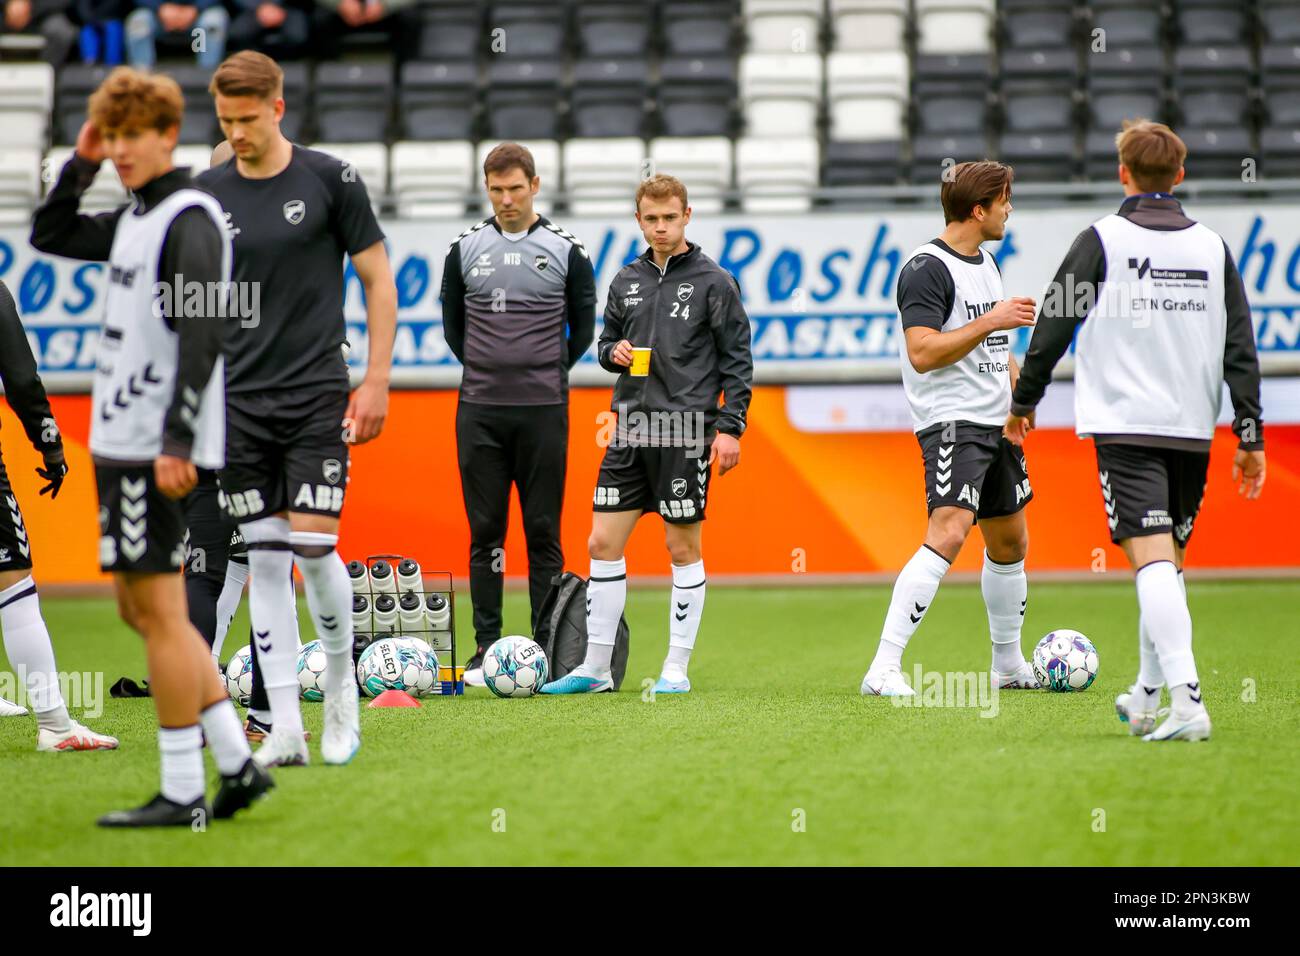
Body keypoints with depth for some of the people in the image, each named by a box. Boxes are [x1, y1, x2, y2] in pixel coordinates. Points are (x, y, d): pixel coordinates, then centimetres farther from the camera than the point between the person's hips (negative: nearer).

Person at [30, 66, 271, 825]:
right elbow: (49, 237, 29)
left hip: (159, 450, -10)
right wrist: (80, 164, 15)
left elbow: (202, 335, -19)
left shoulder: (190, 218, -12)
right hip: (121, 441, 10)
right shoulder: (135, 218, 16)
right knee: (141, 608, 12)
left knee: (159, 607, -7)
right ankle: (238, 762, 14)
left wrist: (177, 442, -24)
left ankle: (183, 793, -2)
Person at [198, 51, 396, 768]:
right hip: (239, 402, 3)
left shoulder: (331, 180, -3)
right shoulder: (206, 194, 5)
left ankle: (341, 688, 16)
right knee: (264, 561, 0)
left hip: (317, 395, -3)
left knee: (313, 548, -9)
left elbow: (378, 282, 2)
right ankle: (285, 729, 3)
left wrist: (376, 382, -4)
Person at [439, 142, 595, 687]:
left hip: (543, 411, -2)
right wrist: (486, 368, 11)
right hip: (479, 411, 2)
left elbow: (583, 327, 10)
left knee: (542, 531, 0)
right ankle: (486, 647, 6)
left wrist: (548, 372, 7)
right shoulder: (465, 249, 7)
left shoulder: (565, 250, 2)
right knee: (485, 532, 2)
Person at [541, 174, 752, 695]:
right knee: (603, 543, 3)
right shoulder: (626, 281, 12)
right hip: (630, 426, 5)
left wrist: (730, 426, -8)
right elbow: (606, 340, 23)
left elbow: (737, 359, -2)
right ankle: (595, 667, 9)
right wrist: (614, 351, -1)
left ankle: (677, 668, 8)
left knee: (683, 548, 1)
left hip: (684, 431, -5)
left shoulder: (714, 282, -2)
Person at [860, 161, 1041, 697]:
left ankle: (1009, 664, 32)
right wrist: (991, 321, -21)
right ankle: (883, 669, -24)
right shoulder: (927, 269, -14)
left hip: (995, 422, 10)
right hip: (951, 421, -10)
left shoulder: (985, 263, 16)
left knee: (1010, 541, 16)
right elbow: (922, 353, -22)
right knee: (948, 533, -23)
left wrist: (1018, 388, 13)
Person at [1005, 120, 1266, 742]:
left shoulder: (1102, 241, -3)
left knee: (1152, 559, -13)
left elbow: (1053, 327, -1)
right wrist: (1250, 438, 10)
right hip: (1193, 431, 4)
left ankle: (1187, 700, -27)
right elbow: (1240, 349, 7)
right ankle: (1146, 697, 27)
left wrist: (1023, 402, 12)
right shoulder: (1212, 249, 8)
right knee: (1169, 562, 18)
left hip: (1124, 427, -4)